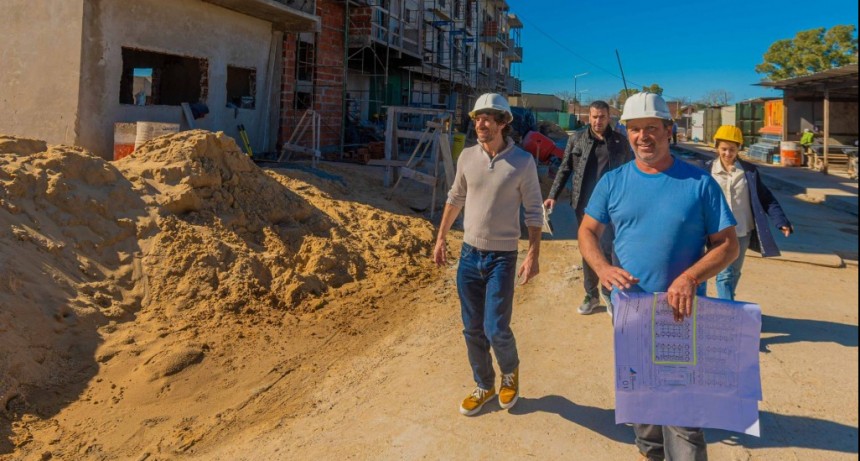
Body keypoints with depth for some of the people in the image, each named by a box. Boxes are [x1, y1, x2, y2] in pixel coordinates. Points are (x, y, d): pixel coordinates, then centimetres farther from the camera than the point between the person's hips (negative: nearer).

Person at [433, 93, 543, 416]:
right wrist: (441, 238, 14)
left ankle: (510, 371, 28)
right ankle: (484, 386, 31)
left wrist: (533, 254, -12)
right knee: (473, 330, 11)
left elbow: (533, 212, -5)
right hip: (469, 255, 4)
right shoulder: (467, 156, 1)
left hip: (502, 258, -4)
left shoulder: (523, 162, -9)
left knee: (495, 329, -6)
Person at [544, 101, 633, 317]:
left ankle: (609, 294, 20)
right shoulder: (576, 139, 2)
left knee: (609, 250, 1)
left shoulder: (620, 141, 1)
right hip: (584, 204, 2)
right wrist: (553, 195, -3)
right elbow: (565, 169, 5)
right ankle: (591, 295, 25)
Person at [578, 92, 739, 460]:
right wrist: (603, 267, -17)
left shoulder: (699, 183, -6)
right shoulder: (613, 182, 0)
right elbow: (587, 231, 4)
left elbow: (728, 245, -5)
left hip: (682, 315, -3)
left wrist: (691, 278, -23)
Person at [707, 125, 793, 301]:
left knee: (734, 273, 16)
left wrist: (782, 221, -6)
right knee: (724, 274, -7)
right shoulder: (708, 170, -5)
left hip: (742, 232, 3)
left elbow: (766, 198, 2)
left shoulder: (749, 171, 1)